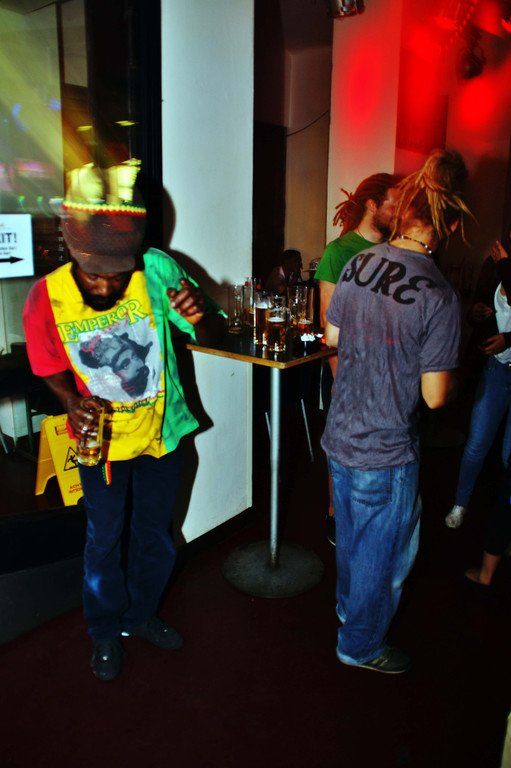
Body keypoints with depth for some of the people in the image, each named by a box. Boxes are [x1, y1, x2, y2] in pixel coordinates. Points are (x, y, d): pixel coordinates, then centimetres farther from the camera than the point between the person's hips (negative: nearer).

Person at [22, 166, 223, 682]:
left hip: (161, 433, 2)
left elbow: (206, 333, -10)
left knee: (155, 536, 20)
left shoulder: (157, 271, -22)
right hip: (102, 441, -1)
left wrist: (199, 315, -33)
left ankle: (141, 615, 48)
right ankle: (105, 631, 43)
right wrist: (74, 403, -22)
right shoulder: (46, 298, -19)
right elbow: (54, 370, -1)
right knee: (104, 541, 15)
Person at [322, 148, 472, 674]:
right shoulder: (438, 297, -23)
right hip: (386, 453, -6)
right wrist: (449, 364, 1)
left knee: (351, 535, 28)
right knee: (382, 553, 16)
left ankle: (349, 607, 52)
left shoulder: (357, 263, -4)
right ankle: (361, 645, 37)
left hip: (339, 435, 7)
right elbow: (436, 396, -19)